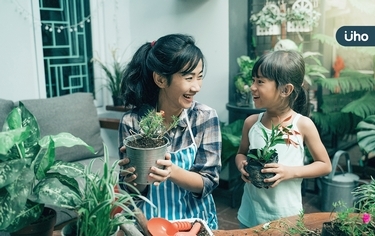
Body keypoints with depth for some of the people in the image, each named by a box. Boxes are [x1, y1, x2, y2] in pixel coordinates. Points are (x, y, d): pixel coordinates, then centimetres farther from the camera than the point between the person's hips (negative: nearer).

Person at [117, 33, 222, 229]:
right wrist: (134, 179, -25)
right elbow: (133, 191, -4)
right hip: (149, 220, 1)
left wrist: (172, 172, -27)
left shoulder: (205, 117, -10)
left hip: (196, 219, 0)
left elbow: (208, 182, -10)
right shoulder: (132, 122, -11)